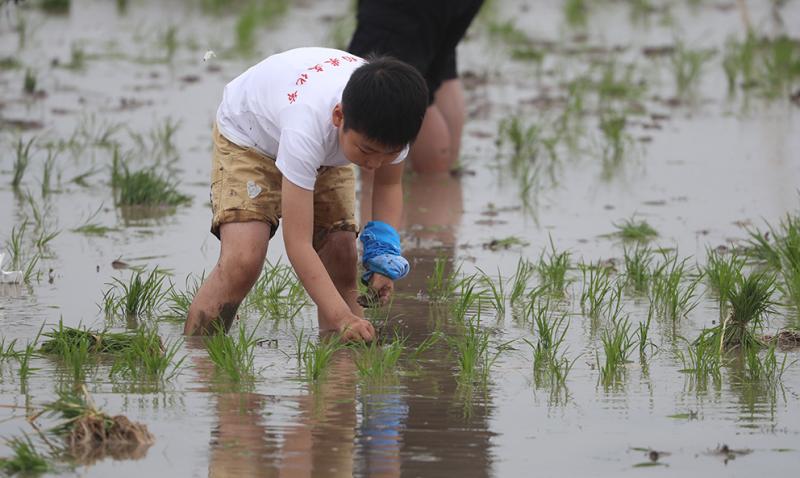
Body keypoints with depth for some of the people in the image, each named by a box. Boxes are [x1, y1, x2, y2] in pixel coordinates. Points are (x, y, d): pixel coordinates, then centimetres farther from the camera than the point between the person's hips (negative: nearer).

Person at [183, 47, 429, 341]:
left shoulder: (386, 121, -31)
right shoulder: (307, 125, -47)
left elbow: (388, 184, -8)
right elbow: (298, 243, -45)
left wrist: (385, 257, -25)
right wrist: (341, 317, -53)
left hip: (324, 154, 5)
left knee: (342, 261, -8)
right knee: (242, 261, -23)